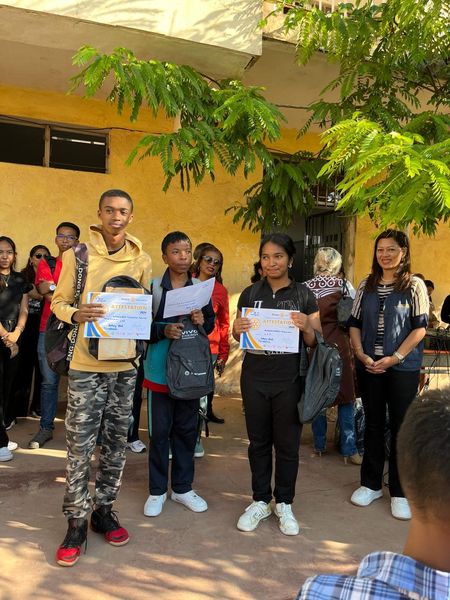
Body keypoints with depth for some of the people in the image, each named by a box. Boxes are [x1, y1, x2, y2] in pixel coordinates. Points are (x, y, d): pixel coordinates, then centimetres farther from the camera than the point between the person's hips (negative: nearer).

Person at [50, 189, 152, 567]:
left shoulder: (142, 261, 5)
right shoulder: (77, 255, -3)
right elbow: (58, 302, 0)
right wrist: (76, 314, -21)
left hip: (125, 364, 3)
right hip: (87, 363, -3)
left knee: (116, 442, 12)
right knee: (80, 446, 1)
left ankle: (104, 510, 30)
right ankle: (77, 522, 18)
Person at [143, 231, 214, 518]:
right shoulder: (153, 287, -4)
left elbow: (212, 322, 10)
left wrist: (203, 321, -11)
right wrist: (163, 330, -23)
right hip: (160, 370, -3)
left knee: (187, 430, 12)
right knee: (160, 432, 6)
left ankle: (183, 487, 29)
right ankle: (157, 490, 23)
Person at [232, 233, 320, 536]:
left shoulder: (304, 295, -1)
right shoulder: (250, 294, 5)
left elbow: (315, 342, 1)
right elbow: (238, 337, 12)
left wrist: (306, 326, -20)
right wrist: (238, 328, -11)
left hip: (289, 380, -2)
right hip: (255, 378, 2)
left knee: (287, 443, 8)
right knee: (258, 441, 12)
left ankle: (284, 503, 27)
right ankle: (260, 501, 29)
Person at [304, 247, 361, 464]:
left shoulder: (306, 287, 0)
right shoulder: (343, 284, -3)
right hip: (340, 345, -1)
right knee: (345, 397, 6)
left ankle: (320, 445, 22)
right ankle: (349, 450, 9)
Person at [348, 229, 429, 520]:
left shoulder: (415, 285, -3)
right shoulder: (366, 285, 7)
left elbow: (420, 327, -8)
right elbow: (355, 323, 7)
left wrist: (395, 358, -14)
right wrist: (362, 355, -6)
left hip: (403, 368, -3)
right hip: (368, 366, 3)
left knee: (401, 427, 4)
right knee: (373, 424, 13)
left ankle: (400, 492, 19)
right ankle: (371, 483, 28)